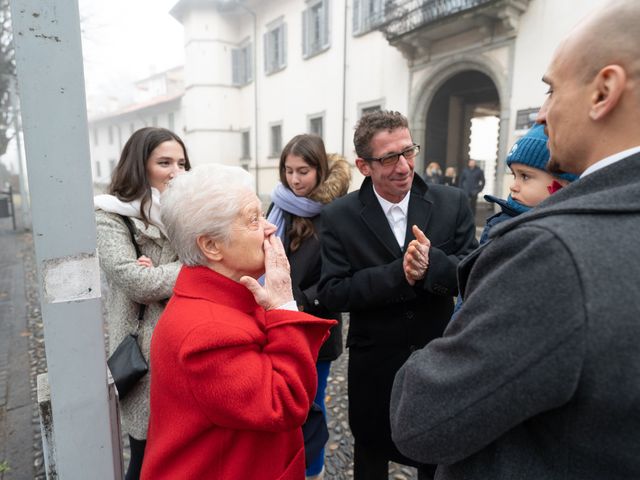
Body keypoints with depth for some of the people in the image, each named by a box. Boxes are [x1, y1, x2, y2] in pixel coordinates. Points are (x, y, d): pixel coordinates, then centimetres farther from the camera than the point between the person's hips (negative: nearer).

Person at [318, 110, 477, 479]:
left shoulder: (453, 203, -8)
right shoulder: (339, 217, -11)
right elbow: (332, 293, -16)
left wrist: (433, 260, -31)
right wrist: (399, 273, -29)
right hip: (373, 364, -1)